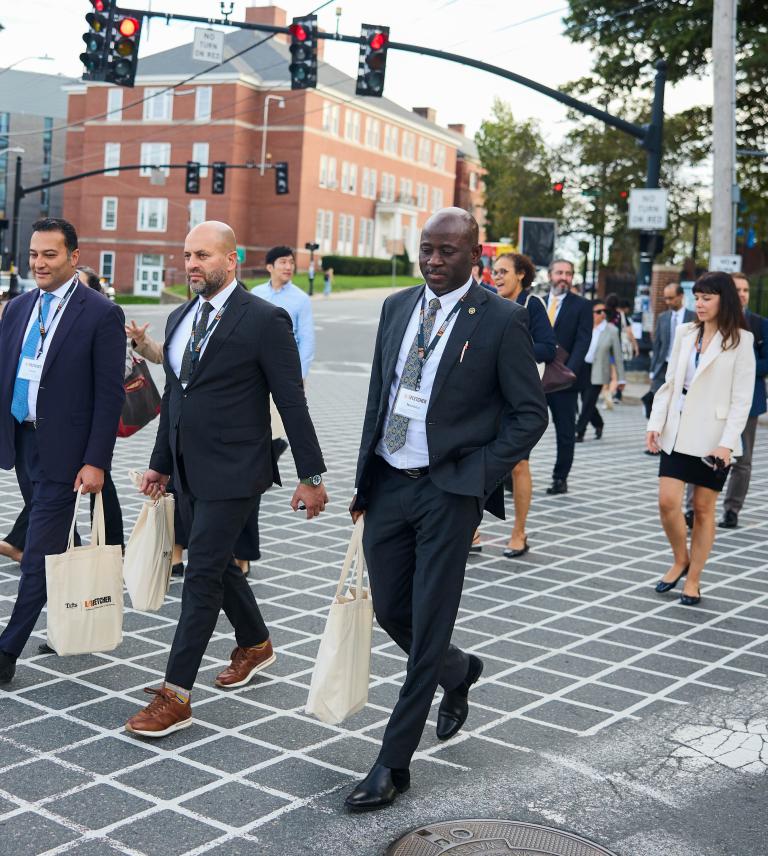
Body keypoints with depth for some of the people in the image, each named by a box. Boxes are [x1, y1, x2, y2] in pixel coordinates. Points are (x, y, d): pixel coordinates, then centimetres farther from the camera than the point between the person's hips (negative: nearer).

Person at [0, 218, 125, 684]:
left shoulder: (101, 314, -10)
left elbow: (110, 394, -12)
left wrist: (96, 462, -16)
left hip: (63, 449, -7)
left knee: (40, 554, -4)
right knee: (55, 545, 18)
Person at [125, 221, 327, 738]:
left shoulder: (264, 320, -12)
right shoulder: (180, 318, 11)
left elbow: (292, 402, -11)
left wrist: (311, 476, -10)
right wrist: (161, 463, 20)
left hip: (233, 472, -8)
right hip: (191, 470, 8)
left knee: (202, 573, -7)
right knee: (218, 563, 19)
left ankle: (175, 695, 0)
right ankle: (256, 645, 42)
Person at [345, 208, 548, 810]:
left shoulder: (502, 320, -8)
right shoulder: (397, 307, 9)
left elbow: (531, 412, -5)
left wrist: (479, 475, -13)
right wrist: (364, 478, 13)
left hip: (449, 491, -6)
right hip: (387, 485, 6)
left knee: (428, 628, -1)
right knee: (391, 612, 14)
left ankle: (393, 765, 10)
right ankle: (459, 672, 45)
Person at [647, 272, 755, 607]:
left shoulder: (740, 340, -5)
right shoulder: (684, 333, 7)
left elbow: (742, 398, -9)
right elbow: (669, 383, 10)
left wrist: (727, 443, -17)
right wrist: (656, 422, 0)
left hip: (713, 439, -3)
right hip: (677, 432, 3)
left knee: (703, 509, 5)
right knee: (667, 502, -4)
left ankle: (693, 579, 18)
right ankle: (680, 560, 21)